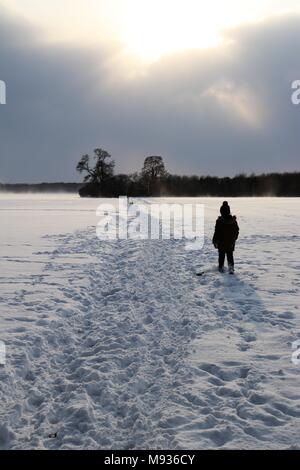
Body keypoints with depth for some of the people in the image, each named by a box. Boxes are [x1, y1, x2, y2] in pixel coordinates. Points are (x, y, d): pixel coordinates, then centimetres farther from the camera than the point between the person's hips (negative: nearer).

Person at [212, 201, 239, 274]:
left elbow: (217, 232, -13)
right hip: (231, 242, 3)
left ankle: (221, 268, 18)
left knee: (221, 255, 12)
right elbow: (237, 230, 7)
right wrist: (234, 238, 22)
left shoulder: (219, 221, -16)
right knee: (230, 255, 12)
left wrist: (215, 241, -3)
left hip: (221, 243, -3)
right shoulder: (233, 221, -3)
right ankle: (231, 267, -3)